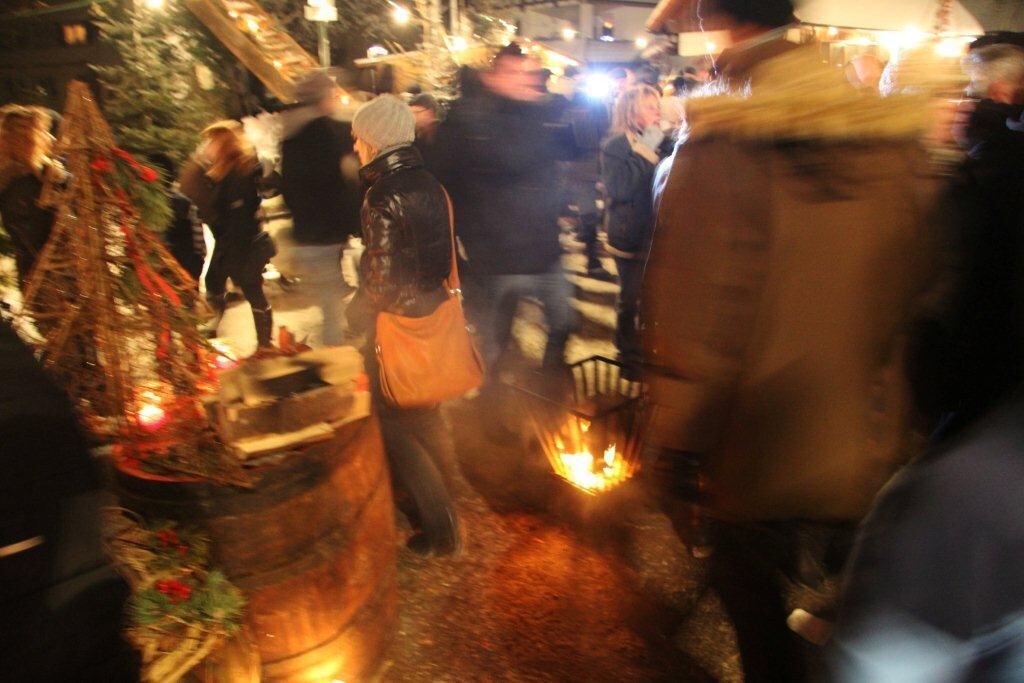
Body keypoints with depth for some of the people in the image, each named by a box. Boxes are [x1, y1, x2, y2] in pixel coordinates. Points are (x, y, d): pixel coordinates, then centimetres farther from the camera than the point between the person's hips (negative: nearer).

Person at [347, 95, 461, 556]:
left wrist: (354, 315, -3)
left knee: (391, 423, 8)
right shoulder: (429, 185, 4)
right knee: (425, 416, 25)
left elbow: (381, 281, -20)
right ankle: (440, 500, 44)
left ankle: (439, 528, 16)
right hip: (435, 311, 8)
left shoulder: (383, 199, -21)